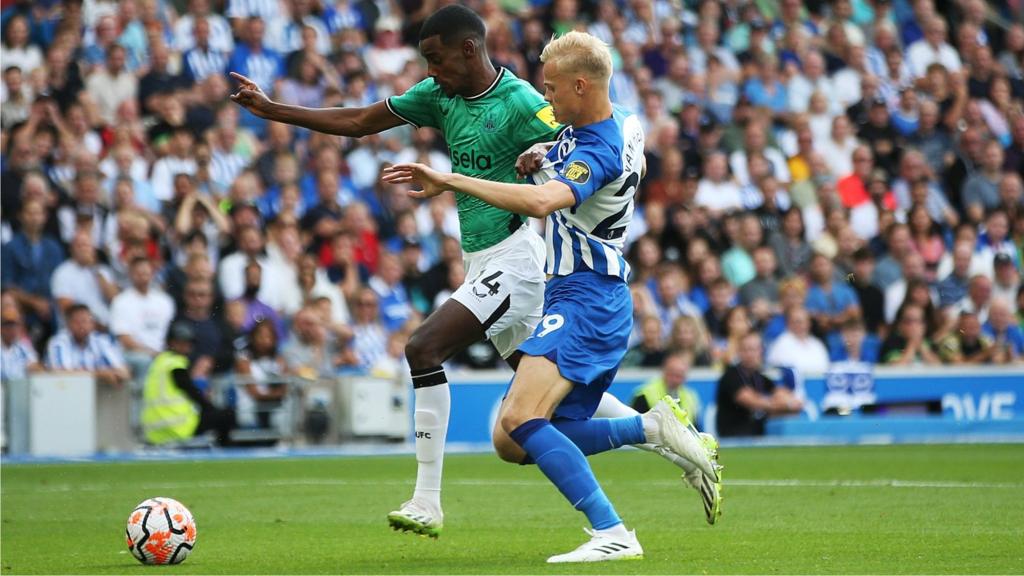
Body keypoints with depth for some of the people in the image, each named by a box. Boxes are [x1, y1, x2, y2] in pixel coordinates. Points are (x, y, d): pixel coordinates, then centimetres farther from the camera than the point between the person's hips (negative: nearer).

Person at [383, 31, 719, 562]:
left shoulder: (599, 153, -20)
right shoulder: (623, 124, 10)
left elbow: (541, 202, -39)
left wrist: (450, 181, -36)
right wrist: (539, 159, 18)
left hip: (585, 299, -10)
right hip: (571, 298, 10)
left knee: (521, 420, -25)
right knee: (511, 443, 8)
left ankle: (612, 535, -26)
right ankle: (654, 428, 11)